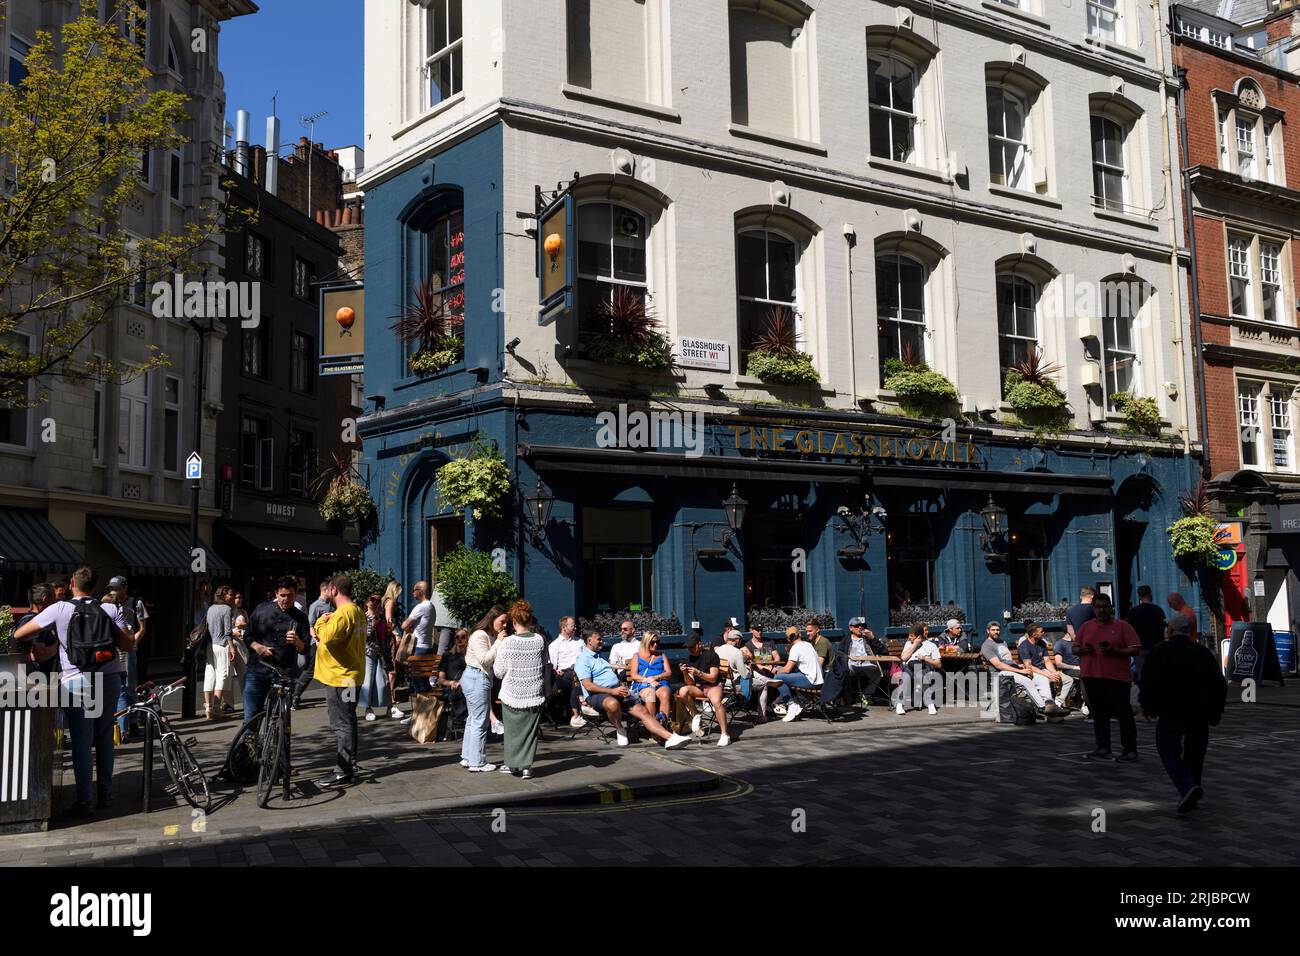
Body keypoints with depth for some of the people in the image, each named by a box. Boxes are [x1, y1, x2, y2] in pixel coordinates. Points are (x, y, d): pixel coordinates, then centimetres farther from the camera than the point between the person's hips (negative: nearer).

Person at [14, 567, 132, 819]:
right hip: (109, 679, 3)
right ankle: (105, 794, 21)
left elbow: (19, 634, 1)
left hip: (77, 682, -3)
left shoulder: (59, 609, -3)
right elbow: (128, 645, 2)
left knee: (81, 742, 0)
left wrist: (33, 643, 23)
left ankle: (84, 802, 0)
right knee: (104, 738, 15)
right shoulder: (111, 609, 2)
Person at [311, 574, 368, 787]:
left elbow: (328, 636, -31)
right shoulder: (358, 612, 15)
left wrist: (321, 622, -12)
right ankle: (349, 764, 25)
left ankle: (343, 772, -3)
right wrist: (323, 639, 3)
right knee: (346, 722, 17)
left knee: (341, 724, -6)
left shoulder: (343, 613, -18)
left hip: (340, 677, -10)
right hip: (349, 675, 10)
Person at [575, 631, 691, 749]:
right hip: (597, 695, -8)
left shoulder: (600, 656, 27)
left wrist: (623, 688, 8)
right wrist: (613, 691, -20)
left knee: (642, 710, -12)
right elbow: (588, 686, -13)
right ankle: (619, 730, -13)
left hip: (617, 691, 8)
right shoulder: (583, 660, -1)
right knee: (613, 703, -42)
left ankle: (669, 738, -23)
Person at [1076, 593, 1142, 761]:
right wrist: (1082, 650, -6)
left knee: (1123, 713, -1)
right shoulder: (1086, 627, 13)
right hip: (1092, 677, 5)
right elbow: (1075, 648, 17)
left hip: (1118, 678, -5)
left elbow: (1135, 650, -5)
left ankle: (1130, 750, 7)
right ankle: (1103, 748, 19)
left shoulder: (1123, 626, 0)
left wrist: (1114, 651, -18)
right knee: (1099, 713, 10)